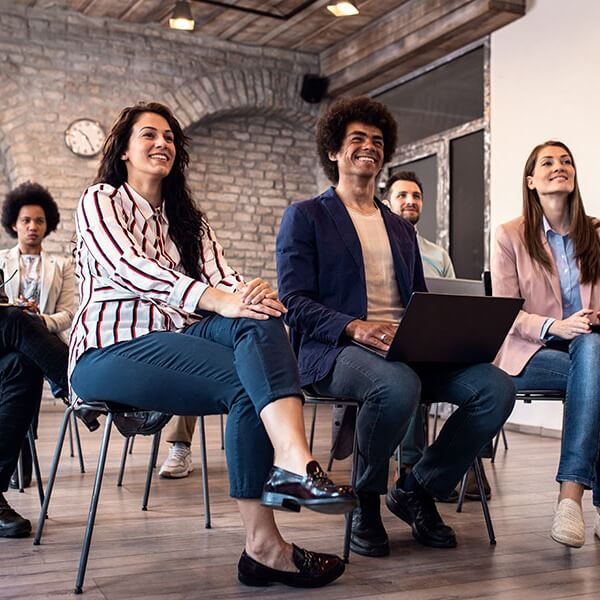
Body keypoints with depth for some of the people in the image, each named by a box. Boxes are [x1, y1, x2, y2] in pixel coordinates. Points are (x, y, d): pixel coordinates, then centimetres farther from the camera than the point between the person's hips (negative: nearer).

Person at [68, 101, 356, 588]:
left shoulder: (189, 220, 26)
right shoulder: (101, 201, 6)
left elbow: (221, 277, 7)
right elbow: (128, 268, -15)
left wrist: (250, 291, -21)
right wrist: (220, 300, -30)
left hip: (177, 336, 5)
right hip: (112, 347, -5)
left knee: (260, 322, -28)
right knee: (246, 381, -29)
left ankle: (291, 463, -48)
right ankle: (264, 544, -32)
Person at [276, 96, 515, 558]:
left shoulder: (401, 228, 28)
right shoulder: (304, 217, 10)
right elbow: (294, 302, -2)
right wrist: (355, 328, -19)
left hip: (407, 350, 6)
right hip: (334, 350, -5)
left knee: (497, 387, -20)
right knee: (398, 385, -39)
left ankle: (418, 489, 0)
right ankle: (365, 501, -10)